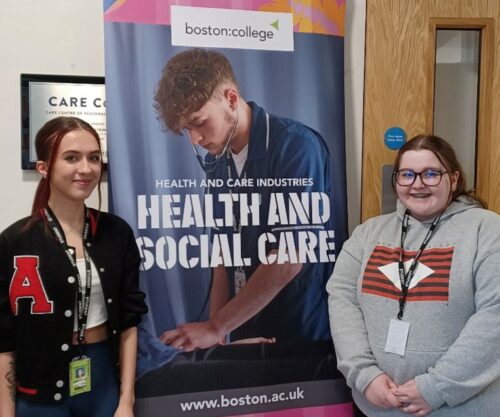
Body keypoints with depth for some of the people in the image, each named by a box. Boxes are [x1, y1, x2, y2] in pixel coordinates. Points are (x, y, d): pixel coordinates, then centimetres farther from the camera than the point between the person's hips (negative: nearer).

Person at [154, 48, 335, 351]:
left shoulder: (296, 147, -17)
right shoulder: (215, 161, 3)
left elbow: (289, 260, -21)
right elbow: (224, 248, 7)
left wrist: (214, 328, -17)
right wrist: (216, 334, -1)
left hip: (303, 336, -5)